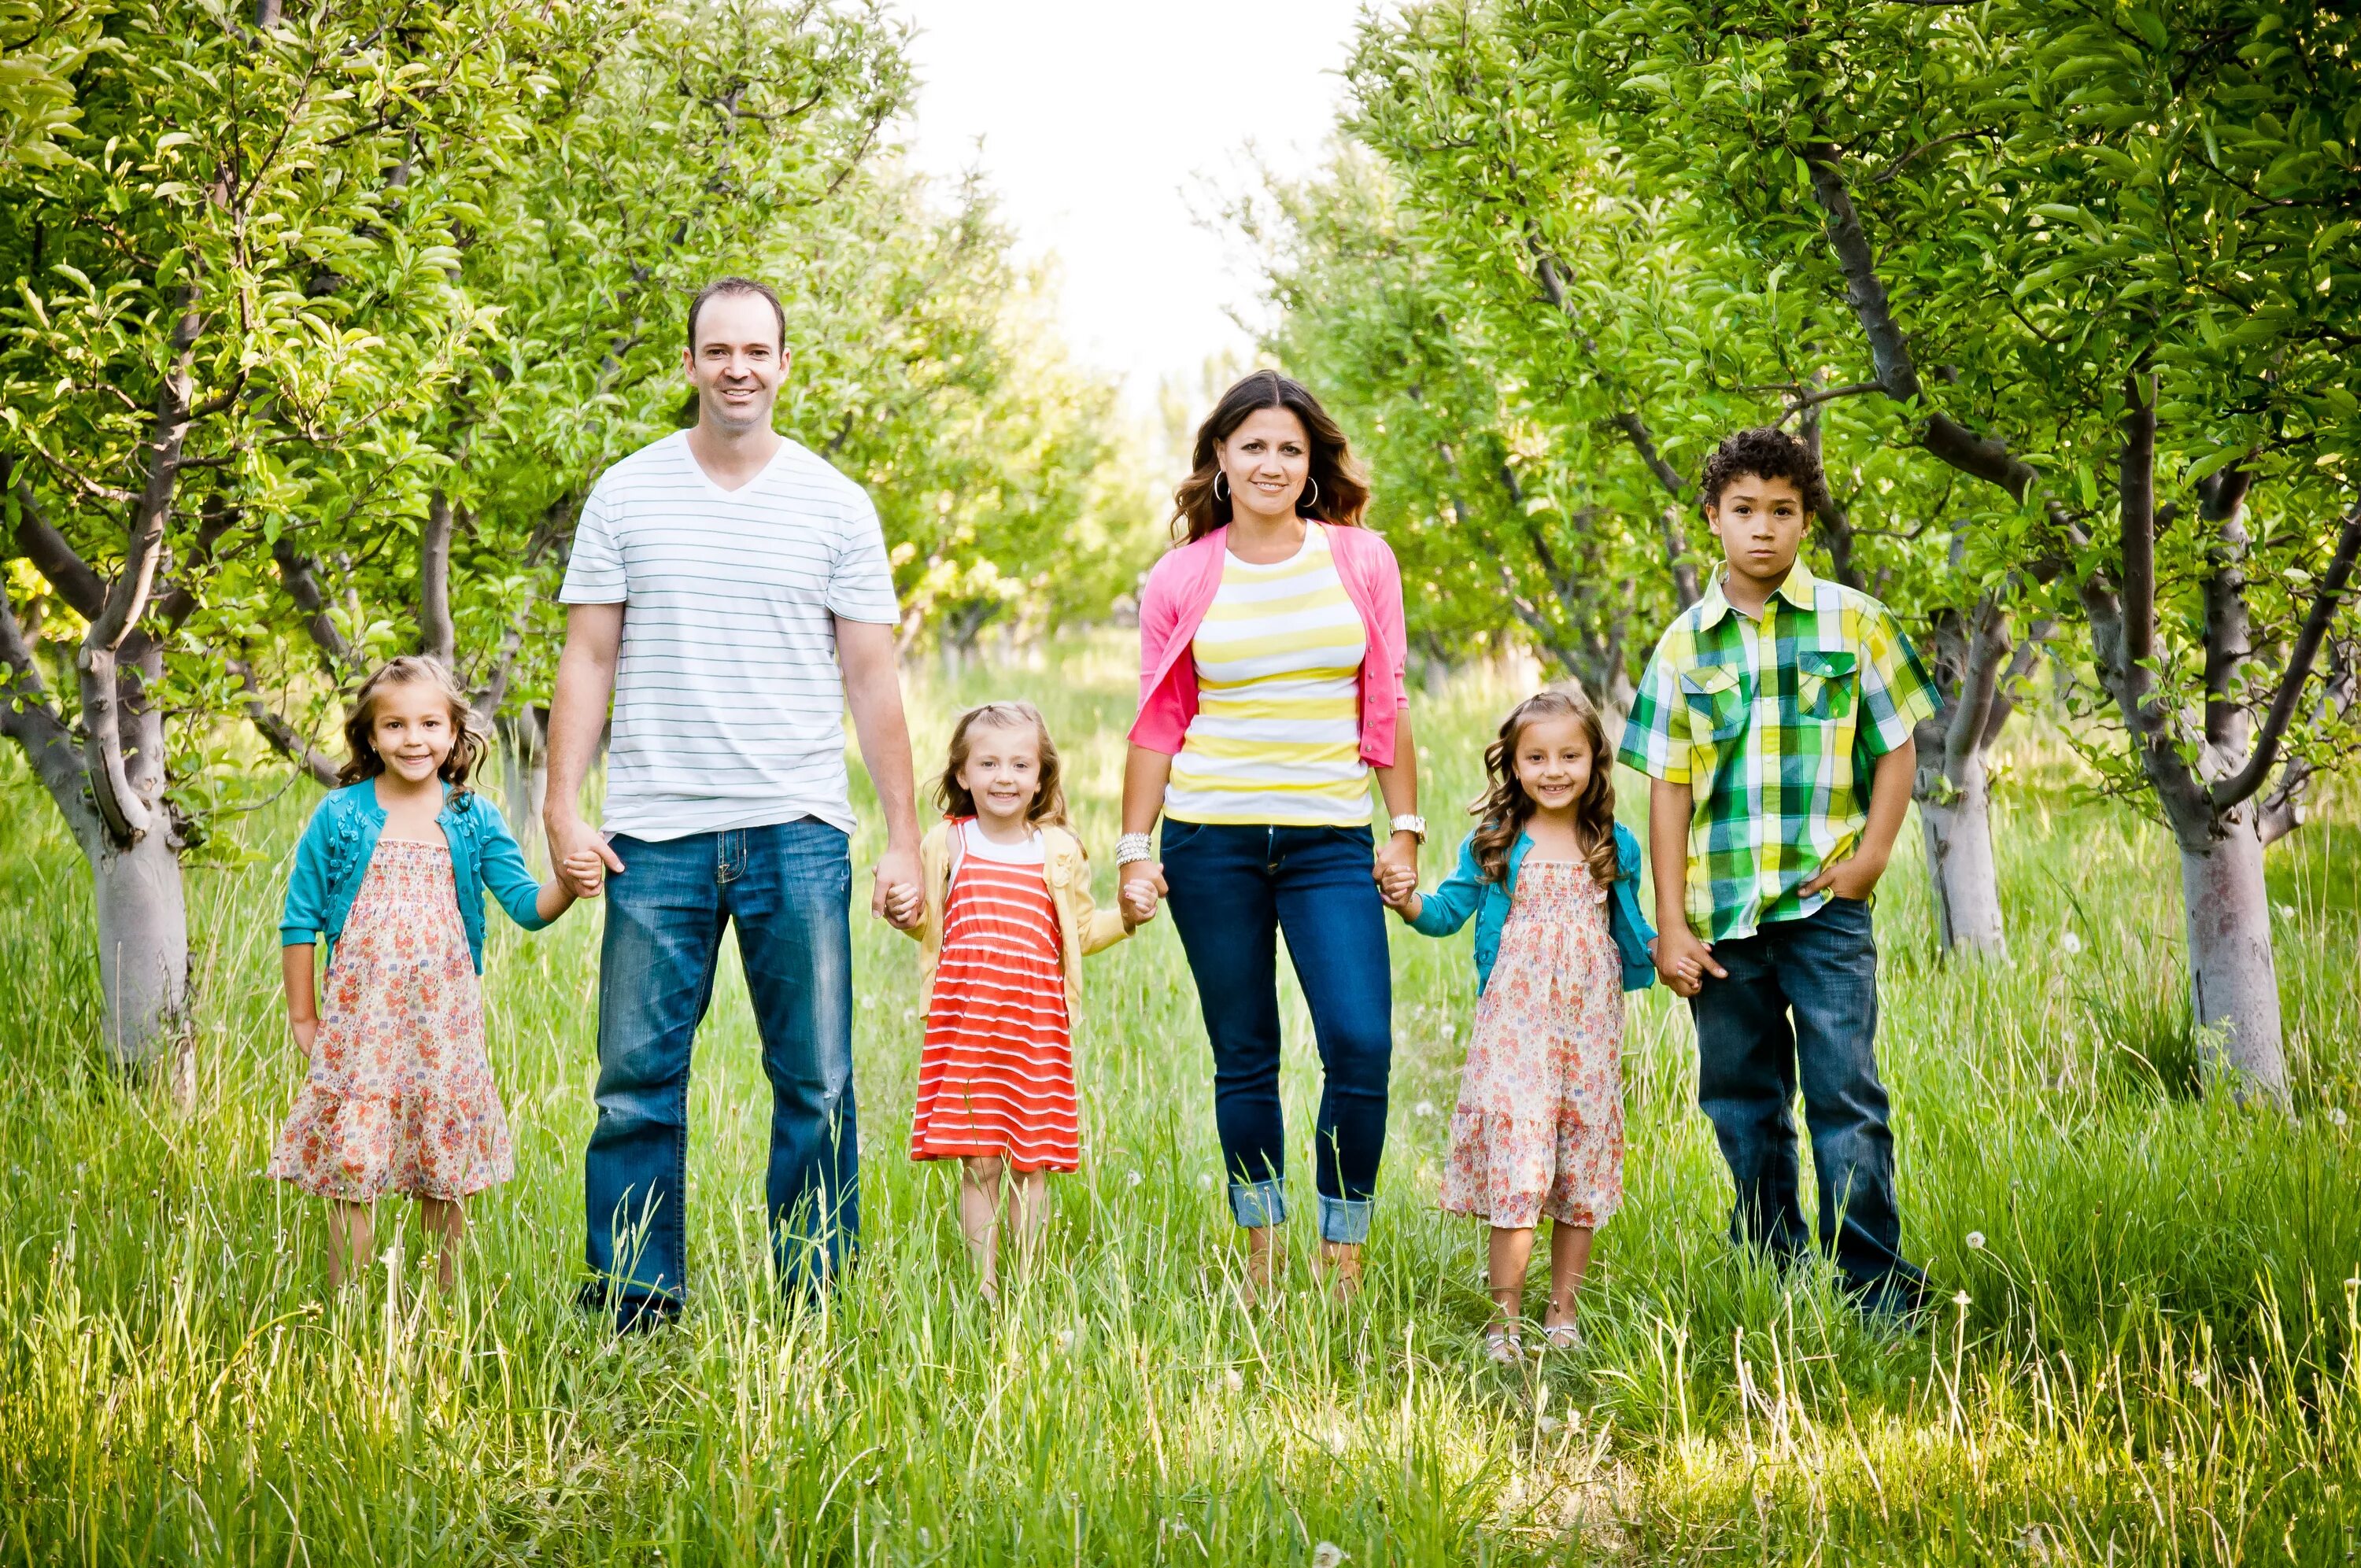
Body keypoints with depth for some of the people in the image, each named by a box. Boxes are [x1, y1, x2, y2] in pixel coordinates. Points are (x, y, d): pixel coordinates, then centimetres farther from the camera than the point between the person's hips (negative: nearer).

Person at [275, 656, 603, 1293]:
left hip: (445, 1022, 2)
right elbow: (300, 921, 5)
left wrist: (567, 884, -22)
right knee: (350, 1175, -3)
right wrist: (303, 1018, 4)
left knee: (447, 1178, 8)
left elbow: (529, 906, 0)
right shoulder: (340, 816, 0)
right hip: (360, 1020, -2)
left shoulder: (474, 821, 4)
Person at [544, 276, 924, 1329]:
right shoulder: (626, 494, 7)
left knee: (816, 1085, 2)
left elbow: (871, 679, 8)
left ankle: (814, 1307, 10)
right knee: (637, 1082, 0)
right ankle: (633, 1301, 9)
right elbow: (587, 660, 7)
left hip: (798, 834, 0)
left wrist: (903, 838, 4)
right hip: (657, 835, 0)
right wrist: (564, 808, -3)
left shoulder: (835, 506, 7)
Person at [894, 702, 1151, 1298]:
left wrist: (1128, 917, 1)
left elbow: (1081, 933, 16)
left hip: (1035, 1025, 1)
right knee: (977, 1164, -1)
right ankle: (984, 1284, 6)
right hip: (964, 1023, -1)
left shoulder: (1058, 851, 9)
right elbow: (929, 928, 13)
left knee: (1030, 1162, 3)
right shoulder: (947, 843, 7)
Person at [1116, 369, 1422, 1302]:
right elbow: (1157, 726, 7)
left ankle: (1342, 1259, 0)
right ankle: (1262, 1253, 15)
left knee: (1361, 1046, -12)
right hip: (1212, 838, 0)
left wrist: (1406, 827, 4)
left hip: (1330, 839, 0)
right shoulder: (1182, 580, 4)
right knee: (1243, 1058, 5)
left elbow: (1386, 708, 8)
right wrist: (1133, 850, 3)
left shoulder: (1361, 561, 6)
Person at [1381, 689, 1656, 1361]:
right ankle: (1504, 1318, -5)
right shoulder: (1494, 845, 3)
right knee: (1515, 1163, -9)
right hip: (1514, 1028, -2)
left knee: (1582, 1173, 5)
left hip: (1590, 1029, 2)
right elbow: (1448, 911, 3)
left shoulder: (1617, 849, 8)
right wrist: (1409, 902, -16)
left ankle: (1562, 1311, 16)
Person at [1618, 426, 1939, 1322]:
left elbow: (1896, 749, 7)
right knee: (1742, 1106, 10)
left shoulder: (1852, 623, 3)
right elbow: (1667, 787, 6)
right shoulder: (1685, 643, 7)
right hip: (1721, 913, 3)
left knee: (1846, 1098, -7)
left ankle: (1876, 1290, -1)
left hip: (1823, 903, -2)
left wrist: (1872, 854, -7)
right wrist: (1671, 925, 2)